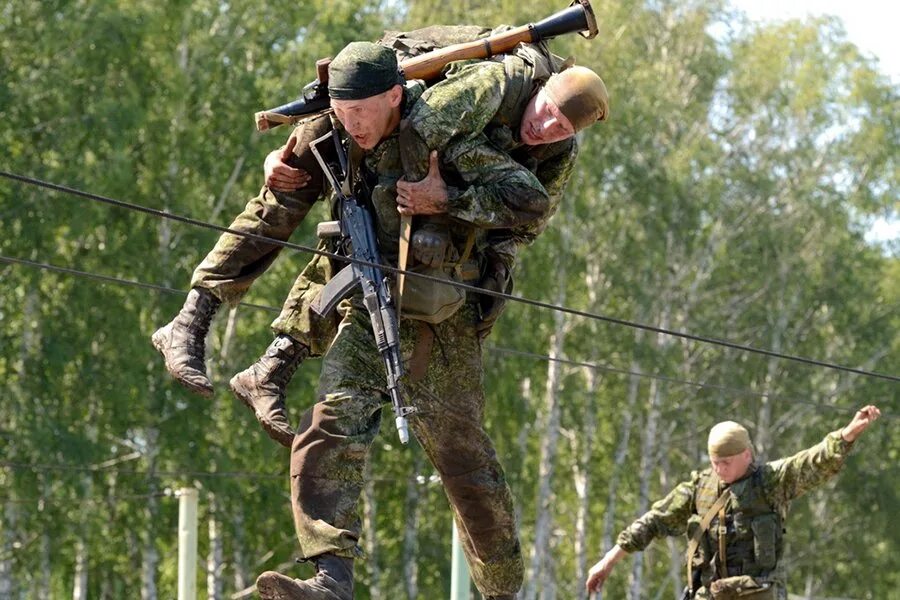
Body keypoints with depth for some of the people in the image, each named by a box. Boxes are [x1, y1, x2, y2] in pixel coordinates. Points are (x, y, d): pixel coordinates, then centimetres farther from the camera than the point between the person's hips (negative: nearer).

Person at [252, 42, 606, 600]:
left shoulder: (441, 142, -19)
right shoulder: (344, 144, 2)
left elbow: (531, 202, -24)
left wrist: (445, 202, -25)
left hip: (440, 329, -5)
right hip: (366, 319, 5)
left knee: (466, 461, 3)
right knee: (327, 436, -17)